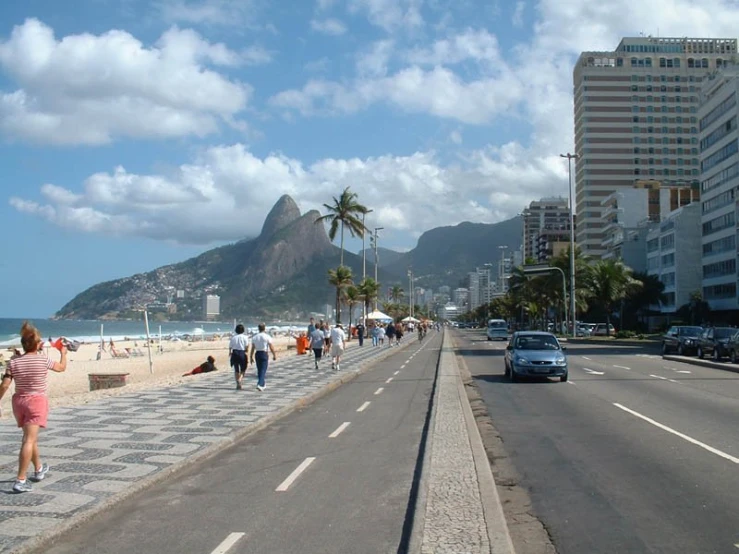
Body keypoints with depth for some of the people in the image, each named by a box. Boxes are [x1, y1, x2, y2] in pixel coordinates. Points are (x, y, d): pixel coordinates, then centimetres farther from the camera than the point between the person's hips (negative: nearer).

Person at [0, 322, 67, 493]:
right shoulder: (43, 360, -10)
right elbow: (61, 367, 8)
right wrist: (63, 353, 26)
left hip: (19, 401, 5)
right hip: (37, 401, -5)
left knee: (30, 437, 21)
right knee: (29, 440, -7)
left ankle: (39, 469, 40)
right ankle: (20, 480, -13)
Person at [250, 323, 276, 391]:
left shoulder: (255, 337, 4)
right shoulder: (267, 336, -8)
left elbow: (253, 348, 5)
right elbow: (271, 347, -8)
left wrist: (251, 357, 11)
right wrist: (274, 355, 1)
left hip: (257, 354, 5)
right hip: (264, 354, -5)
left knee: (259, 370, 16)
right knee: (263, 370, -5)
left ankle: (263, 384, 28)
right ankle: (260, 384, -19)